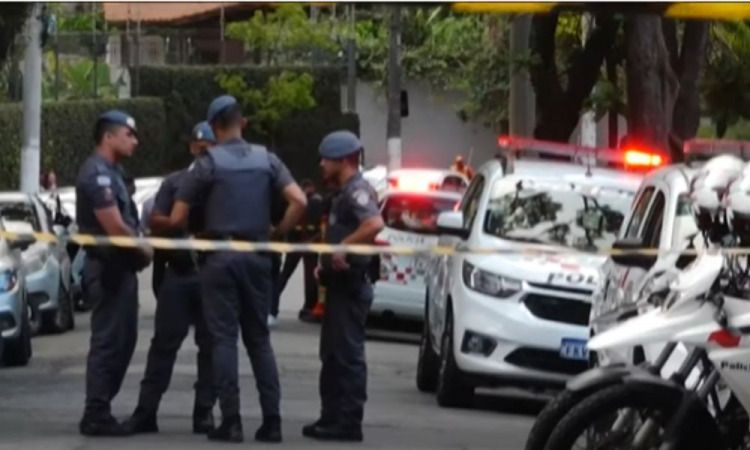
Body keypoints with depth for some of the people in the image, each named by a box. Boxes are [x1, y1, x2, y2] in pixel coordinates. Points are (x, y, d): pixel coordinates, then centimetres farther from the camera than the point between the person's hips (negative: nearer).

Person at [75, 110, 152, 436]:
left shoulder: (112, 172, 16)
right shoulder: (97, 174, -17)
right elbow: (115, 228, -21)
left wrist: (140, 252, 4)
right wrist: (144, 251, -6)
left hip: (121, 267, 10)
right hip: (108, 268, -10)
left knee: (123, 340, 13)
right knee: (108, 341, -7)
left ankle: (100, 410, 19)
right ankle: (96, 416, -3)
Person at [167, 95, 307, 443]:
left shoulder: (208, 163, -5)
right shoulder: (265, 159, 5)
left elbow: (177, 218, -5)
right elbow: (299, 201, -5)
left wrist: (200, 233, 13)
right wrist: (279, 233, 7)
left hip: (220, 256, -3)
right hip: (257, 255, 3)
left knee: (224, 339, -1)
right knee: (259, 338, 10)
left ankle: (231, 421, -6)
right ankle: (271, 420, 5)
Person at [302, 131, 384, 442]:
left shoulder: (357, 191, -14)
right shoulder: (342, 193, 18)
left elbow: (374, 224, -33)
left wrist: (342, 248, -27)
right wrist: (327, 263, 14)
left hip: (350, 284, -11)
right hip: (339, 284, 11)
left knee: (348, 354, -8)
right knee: (332, 354, 14)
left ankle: (348, 422, -7)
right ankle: (332, 417, 20)